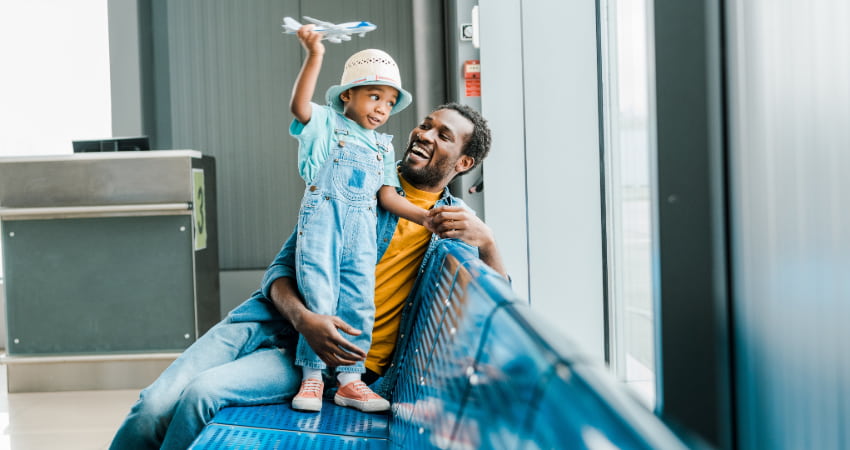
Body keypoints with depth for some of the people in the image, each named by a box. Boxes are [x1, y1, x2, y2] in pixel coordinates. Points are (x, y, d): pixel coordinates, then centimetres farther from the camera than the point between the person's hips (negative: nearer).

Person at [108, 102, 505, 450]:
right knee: (155, 404, -17)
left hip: (319, 354, -2)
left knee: (203, 393, -26)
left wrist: (485, 241, -14)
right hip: (268, 321, 2)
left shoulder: (455, 220, 11)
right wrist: (305, 319, -18)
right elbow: (283, 267, 5)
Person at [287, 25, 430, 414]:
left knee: (359, 303, 1)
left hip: (361, 228, 5)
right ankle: (312, 376, 2)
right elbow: (299, 106, -15)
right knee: (319, 299, -8)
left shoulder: (384, 147, 20)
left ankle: (349, 379, 8)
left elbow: (387, 195, 15)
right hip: (321, 220, -4)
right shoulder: (327, 123, 6)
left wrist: (426, 218, 3)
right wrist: (314, 56, -23)